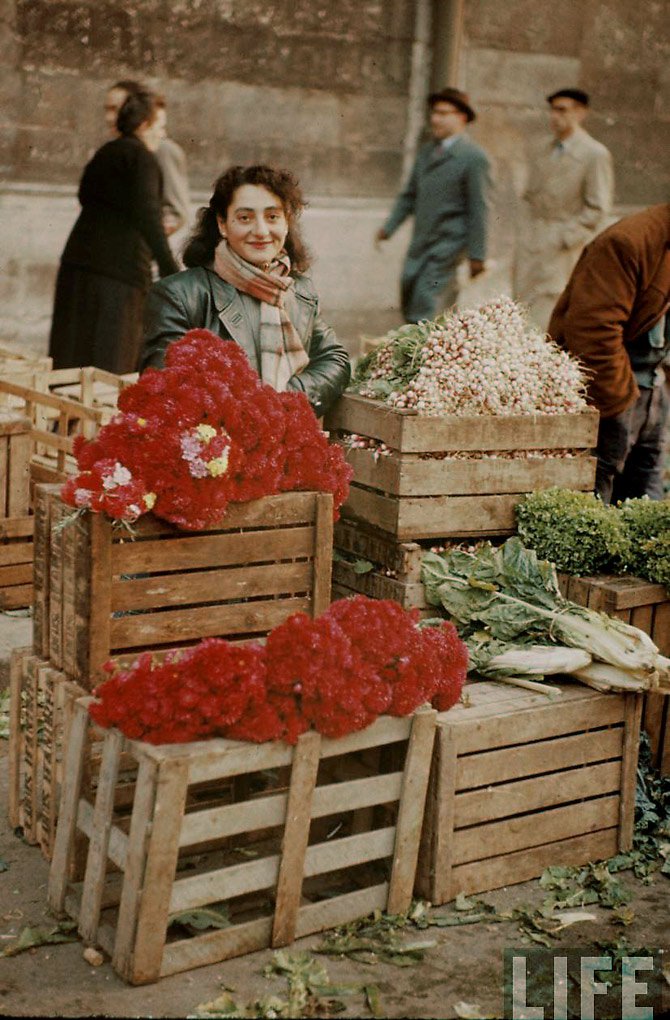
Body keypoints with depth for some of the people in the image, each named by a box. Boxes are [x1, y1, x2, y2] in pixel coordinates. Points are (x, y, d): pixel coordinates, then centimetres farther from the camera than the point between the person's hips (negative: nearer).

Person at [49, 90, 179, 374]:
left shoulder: (104, 154, 19)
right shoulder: (142, 158, -6)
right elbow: (147, 214, -17)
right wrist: (170, 268, -20)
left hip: (78, 259, 8)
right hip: (120, 265, -8)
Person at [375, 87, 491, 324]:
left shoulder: (474, 157, -9)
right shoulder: (426, 151, 13)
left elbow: (479, 209, -11)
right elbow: (410, 194, 19)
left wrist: (477, 255, -13)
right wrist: (389, 226, 11)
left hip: (448, 245, -8)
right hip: (420, 243, 8)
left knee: (423, 313, -12)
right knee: (409, 304, 10)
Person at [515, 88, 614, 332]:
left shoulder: (595, 154, -6)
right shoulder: (544, 151, 14)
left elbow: (598, 210, -9)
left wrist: (562, 239, -13)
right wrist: (525, 235, 8)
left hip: (564, 252, -6)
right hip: (530, 248, 7)